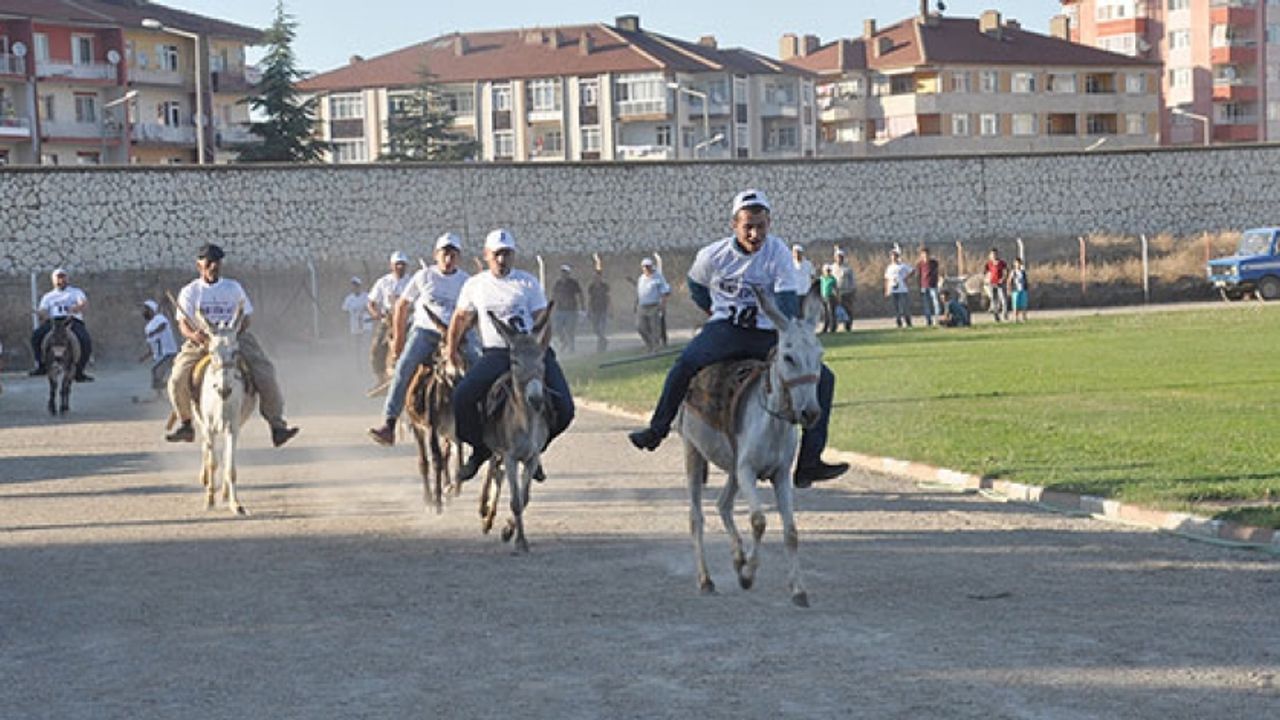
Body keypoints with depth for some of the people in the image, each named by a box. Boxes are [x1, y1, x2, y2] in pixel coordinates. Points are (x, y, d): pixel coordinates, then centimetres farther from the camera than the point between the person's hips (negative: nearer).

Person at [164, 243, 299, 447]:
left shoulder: (233, 288, 9)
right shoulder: (190, 292, 5)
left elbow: (246, 315, 8)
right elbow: (183, 323, -3)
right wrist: (194, 335, -27)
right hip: (201, 342, 0)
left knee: (265, 375, -17)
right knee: (177, 380, -20)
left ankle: (276, 425, -9)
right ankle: (185, 424, 2)